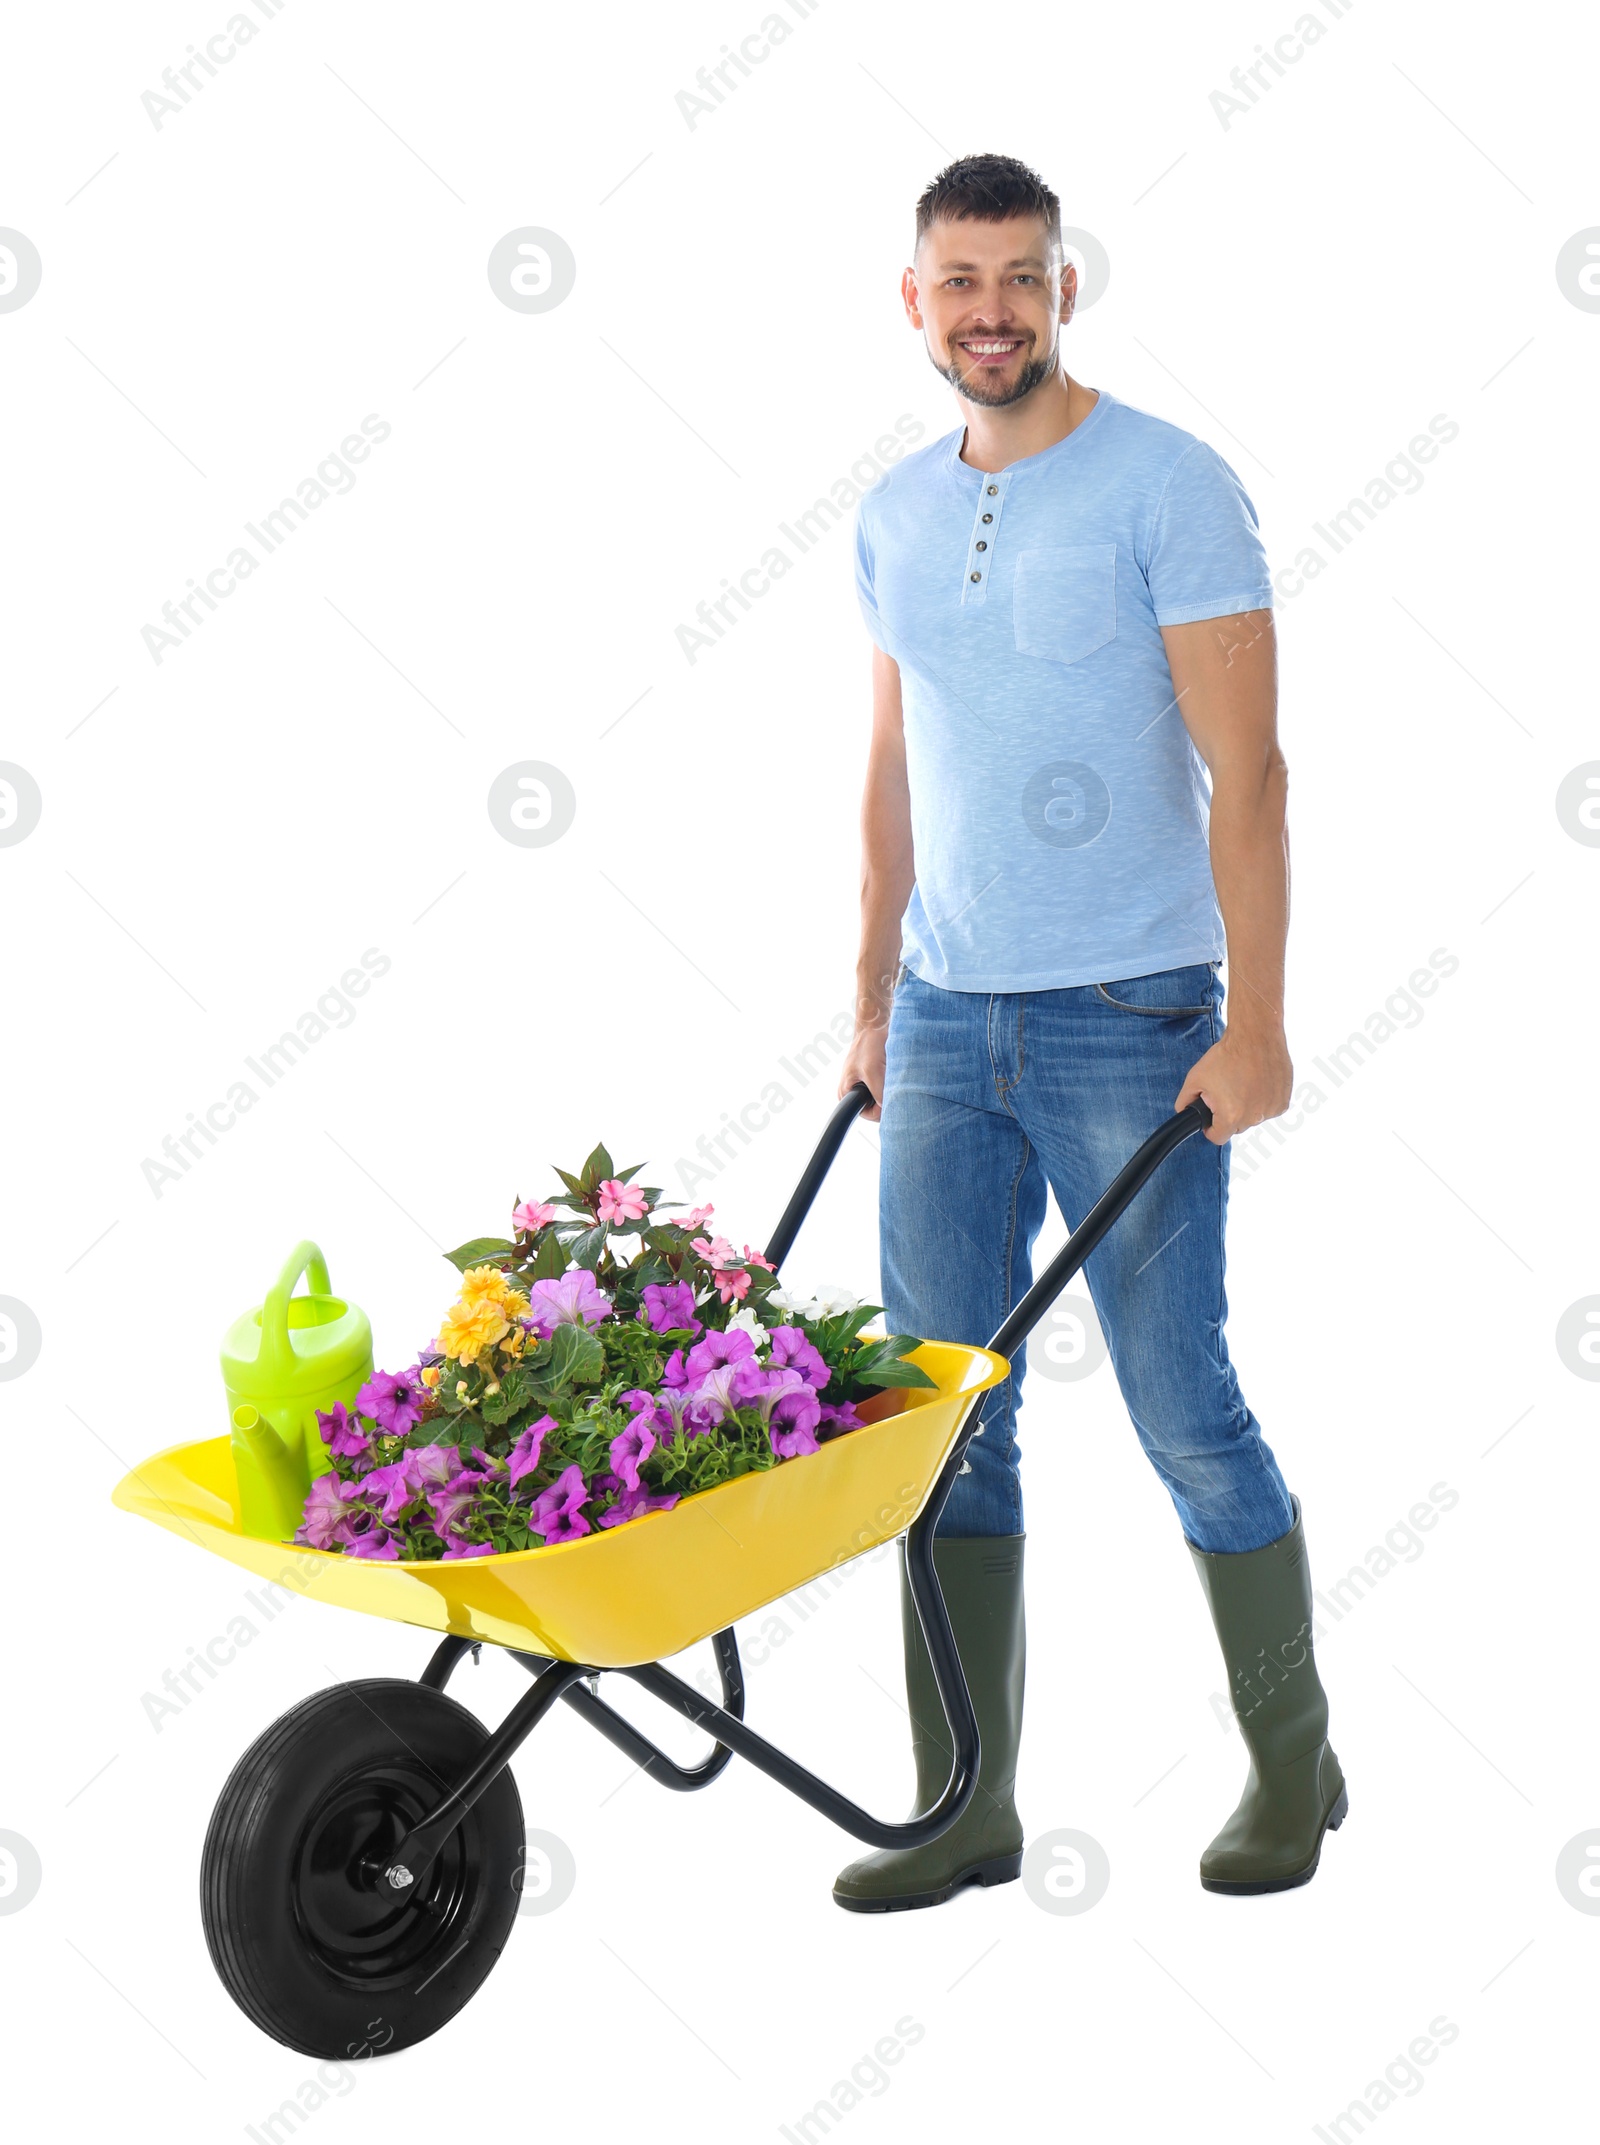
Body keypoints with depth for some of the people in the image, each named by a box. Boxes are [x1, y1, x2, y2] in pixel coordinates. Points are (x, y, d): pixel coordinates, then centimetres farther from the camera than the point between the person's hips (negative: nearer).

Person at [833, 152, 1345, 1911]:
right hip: (945, 1023, 6)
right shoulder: (896, 510, 11)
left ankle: (1293, 1763, 21)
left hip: (1129, 1023, -5)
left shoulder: (1168, 488, -7)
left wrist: (1255, 1023, -16)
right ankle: (968, 1805, 15)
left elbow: (1244, 774, -11)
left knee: (1182, 1410, 1)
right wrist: (873, 1001, 17)